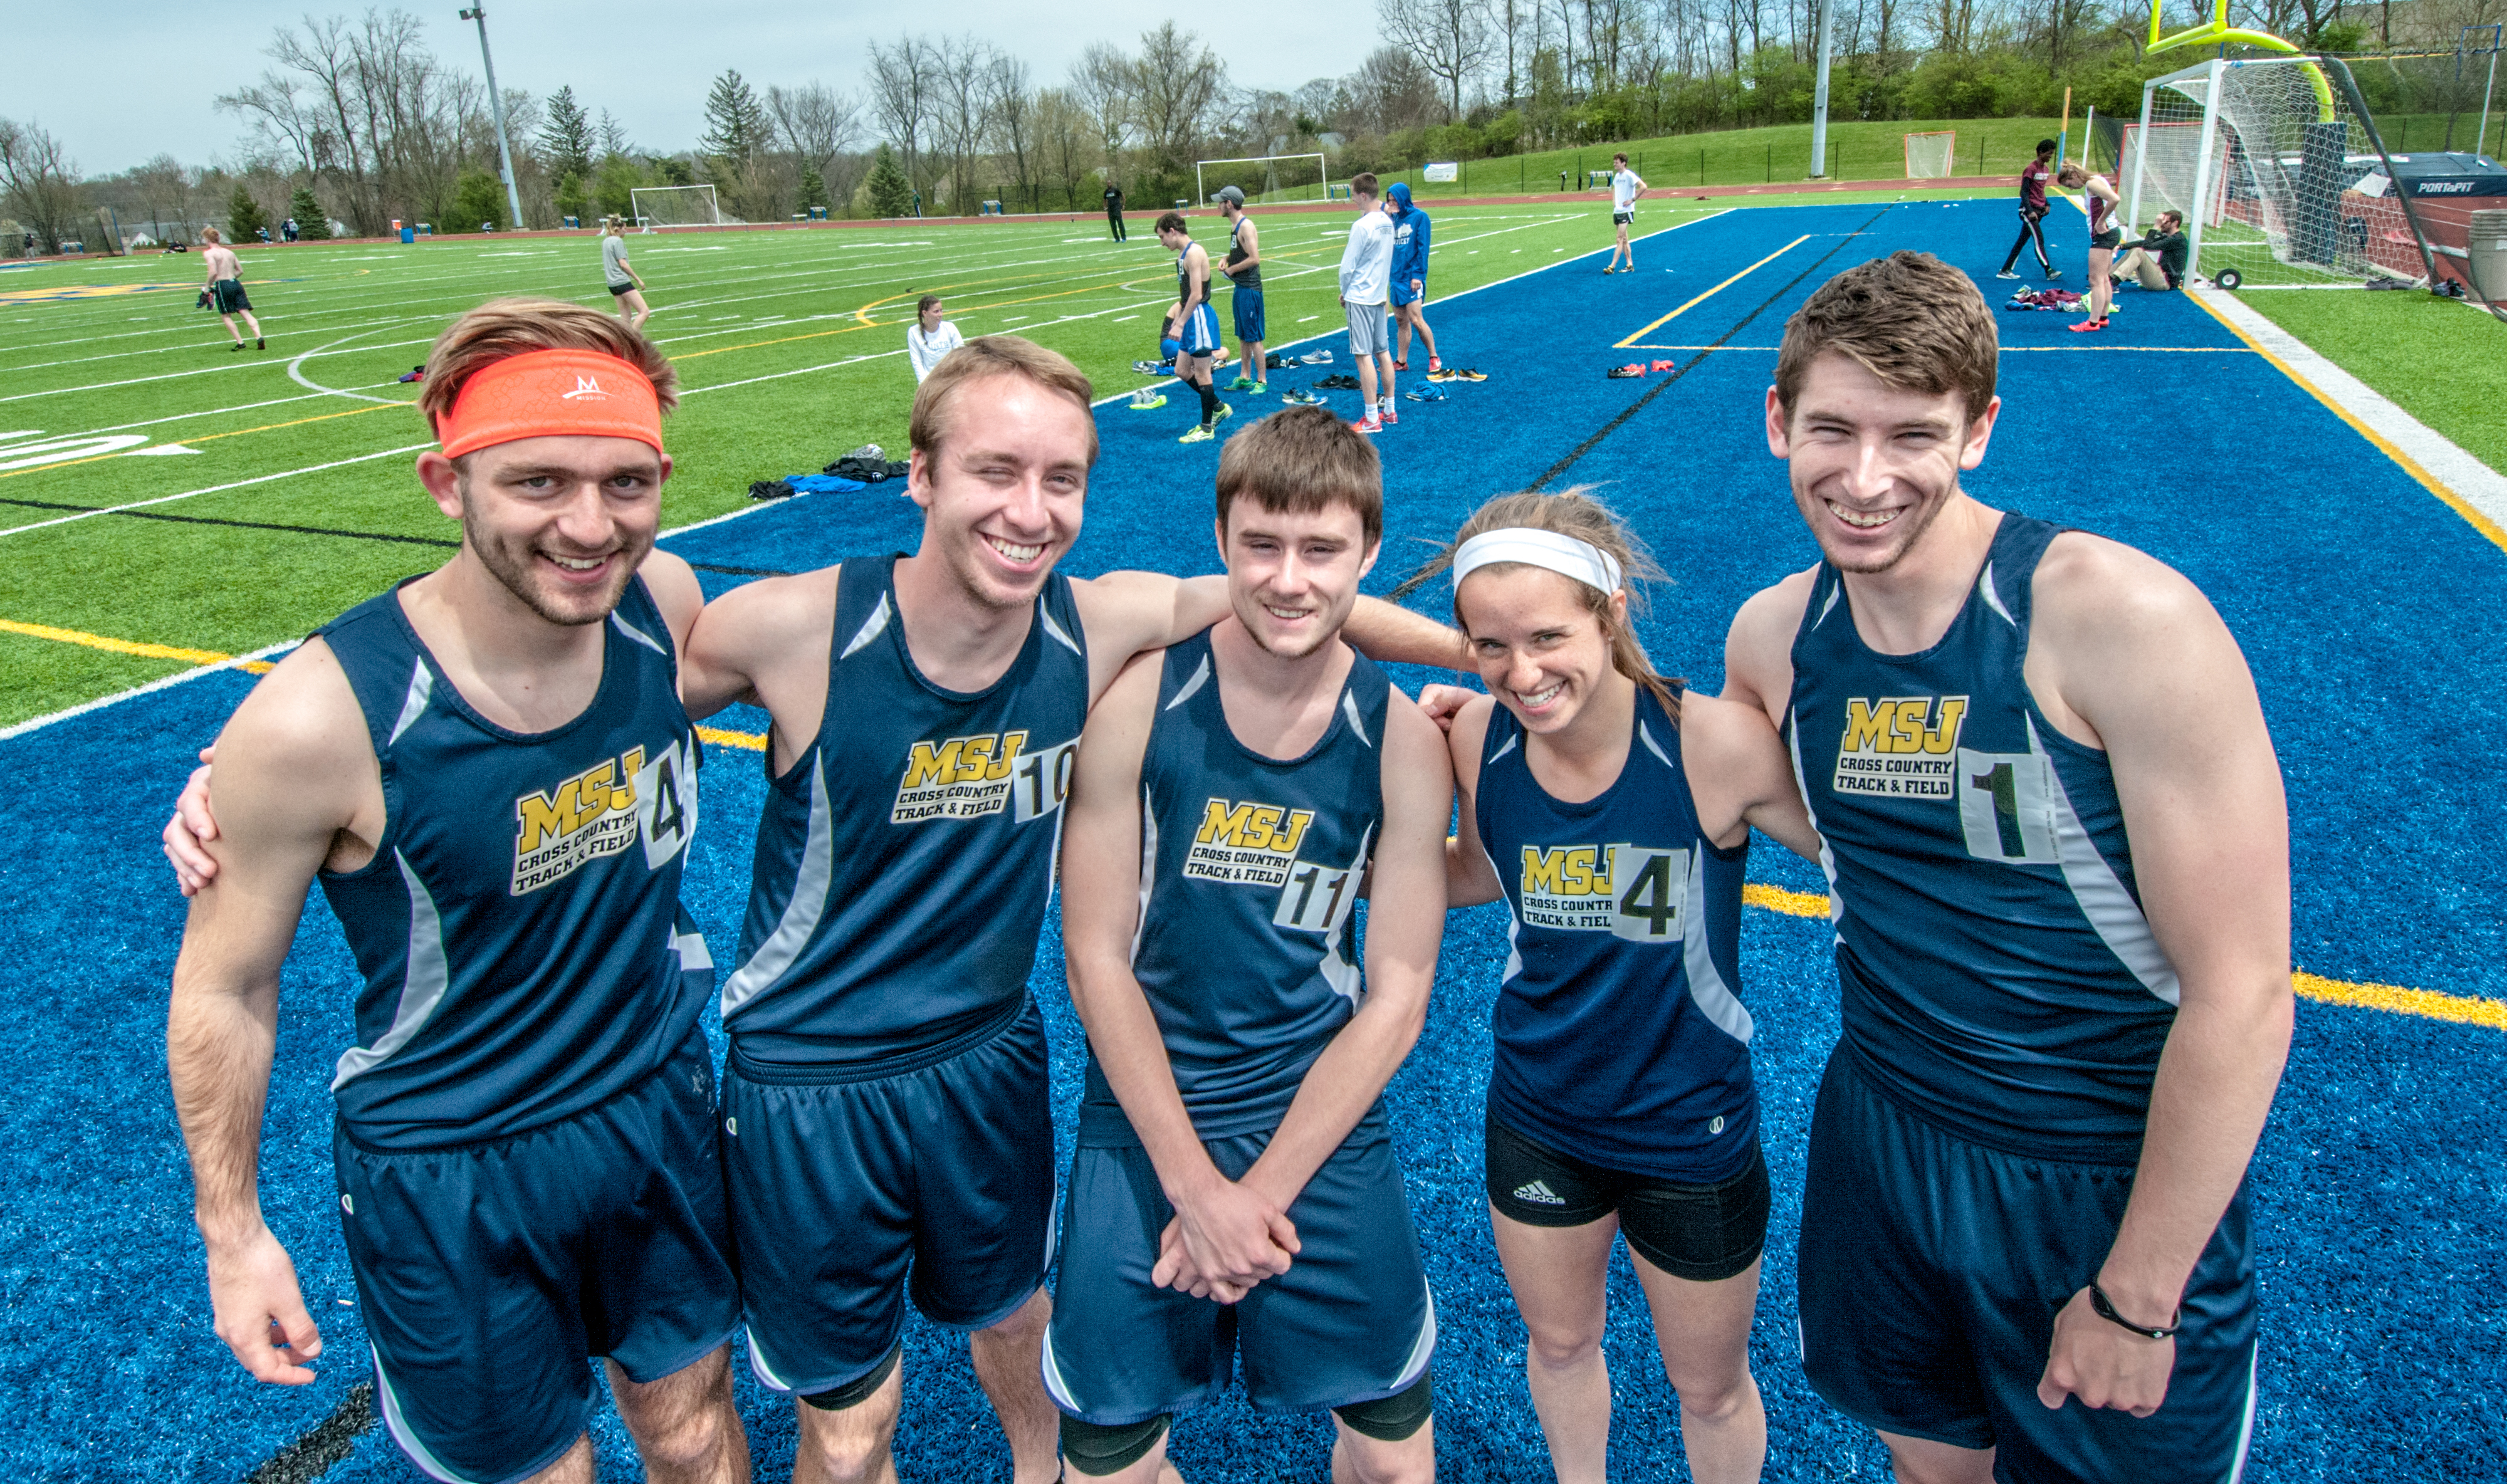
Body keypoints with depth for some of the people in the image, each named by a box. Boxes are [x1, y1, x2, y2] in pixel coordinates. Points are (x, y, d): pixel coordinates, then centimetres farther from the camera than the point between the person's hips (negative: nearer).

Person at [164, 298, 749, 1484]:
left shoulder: (664, 598, -14)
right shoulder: (319, 717, -27)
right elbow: (223, 991, -12)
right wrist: (233, 1233, -2)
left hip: (661, 1107, 4)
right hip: (449, 1174, -4)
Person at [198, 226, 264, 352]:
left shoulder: (209, 253, -5)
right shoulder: (229, 252, 15)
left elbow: (213, 272, -16)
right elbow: (240, 271, 17)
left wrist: (208, 287, -5)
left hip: (222, 285, -5)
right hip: (236, 283, 5)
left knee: (226, 316, 8)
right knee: (246, 313, -2)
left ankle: (240, 342, 3)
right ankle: (259, 338, -18)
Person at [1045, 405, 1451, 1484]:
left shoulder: (1402, 742, -8)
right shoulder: (1139, 699, -12)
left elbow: (1396, 994, -6)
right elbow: (1097, 957, -9)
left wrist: (1263, 1192, -11)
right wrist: (1197, 1186, -12)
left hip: (1323, 1116, 1)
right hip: (1145, 1116, 0)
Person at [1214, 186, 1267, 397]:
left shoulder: (1246, 226, -17)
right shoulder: (1235, 226, 12)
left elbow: (1254, 258, -24)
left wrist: (1232, 269, -13)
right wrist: (1226, 260, 7)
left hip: (1250, 289, -10)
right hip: (1239, 287, 10)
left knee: (1254, 337, -5)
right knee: (1242, 336, 15)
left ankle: (1261, 381, 1)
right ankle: (1245, 377, 24)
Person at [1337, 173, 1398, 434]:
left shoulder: (1362, 226, -18)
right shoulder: (1387, 222, 7)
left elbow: (1347, 267, -16)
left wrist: (1344, 292, 0)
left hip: (1360, 298, -8)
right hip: (1379, 295, 8)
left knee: (1364, 356, -5)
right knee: (1383, 352, 13)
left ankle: (1372, 419, -5)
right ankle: (1389, 411, 20)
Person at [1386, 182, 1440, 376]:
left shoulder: (1419, 217, -6)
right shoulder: (1394, 218, 12)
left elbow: (1423, 247, -10)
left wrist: (1417, 274, -16)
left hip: (1412, 277, -7)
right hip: (1397, 276, 7)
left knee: (1416, 320, -11)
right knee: (1400, 321, 10)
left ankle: (1434, 358, 1)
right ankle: (1401, 362, 17)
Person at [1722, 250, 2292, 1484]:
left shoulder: (2125, 620, -23)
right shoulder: (1771, 636, -6)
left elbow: (2242, 993, -21)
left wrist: (2136, 1296, -13)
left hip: (2119, 1183, -4)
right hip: (1881, 1140, 5)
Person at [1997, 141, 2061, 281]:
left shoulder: (2046, 169, 13)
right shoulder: (2030, 169, -12)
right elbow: (2024, 192, -16)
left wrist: (2046, 204, 10)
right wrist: (2030, 211, -24)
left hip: (2039, 210, 9)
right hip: (2029, 210, -8)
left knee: (2022, 241, 10)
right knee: (2039, 241, -14)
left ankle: (2006, 270, 15)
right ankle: (2049, 271, -18)